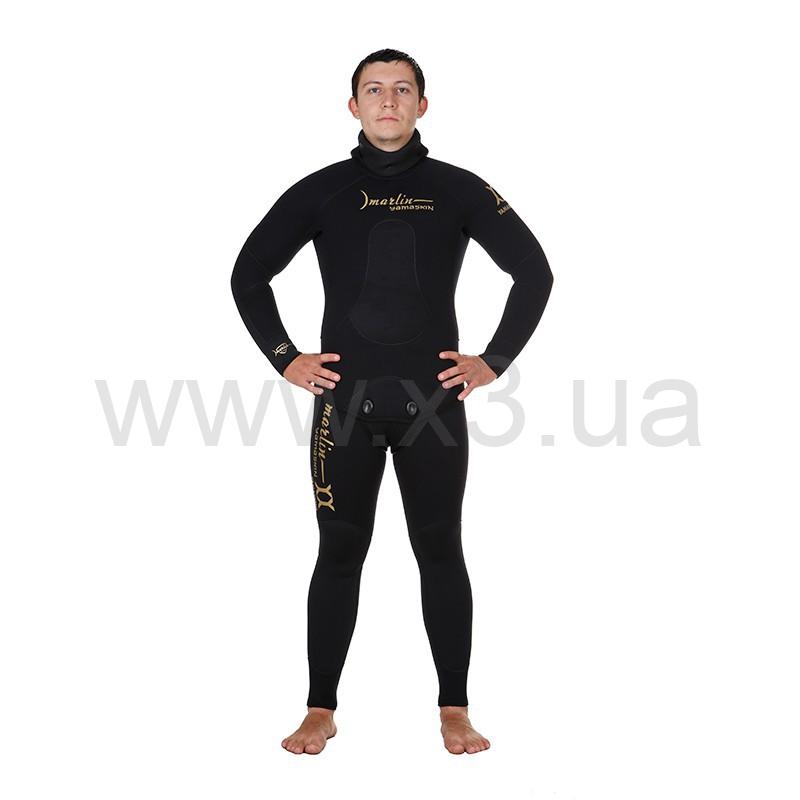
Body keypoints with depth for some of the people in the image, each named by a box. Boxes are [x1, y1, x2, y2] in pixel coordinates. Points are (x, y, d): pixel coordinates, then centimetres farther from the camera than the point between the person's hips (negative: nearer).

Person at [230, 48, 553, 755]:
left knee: (441, 553, 4)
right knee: (340, 553, 5)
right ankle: (321, 711, 14)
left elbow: (534, 272, 7)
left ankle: (454, 711, 14)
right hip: (343, 400, 0)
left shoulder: (459, 190, 4)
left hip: (434, 400, 0)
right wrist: (285, 359, 5)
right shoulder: (322, 191, 5)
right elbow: (249, 274, 12)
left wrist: (495, 360, 2)